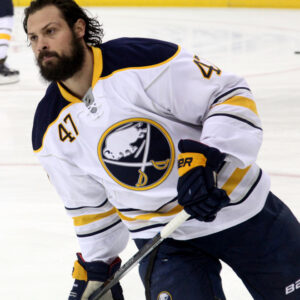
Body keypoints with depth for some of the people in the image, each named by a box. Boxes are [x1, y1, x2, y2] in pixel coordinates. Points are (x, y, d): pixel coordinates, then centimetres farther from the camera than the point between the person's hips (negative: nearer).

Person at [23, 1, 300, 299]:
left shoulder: (144, 61, -21)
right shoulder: (50, 130, -3)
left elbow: (231, 95, -19)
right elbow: (88, 204, 9)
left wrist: (206, 160, -31)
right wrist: (94, 268, 8)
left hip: (244, 208, -2)